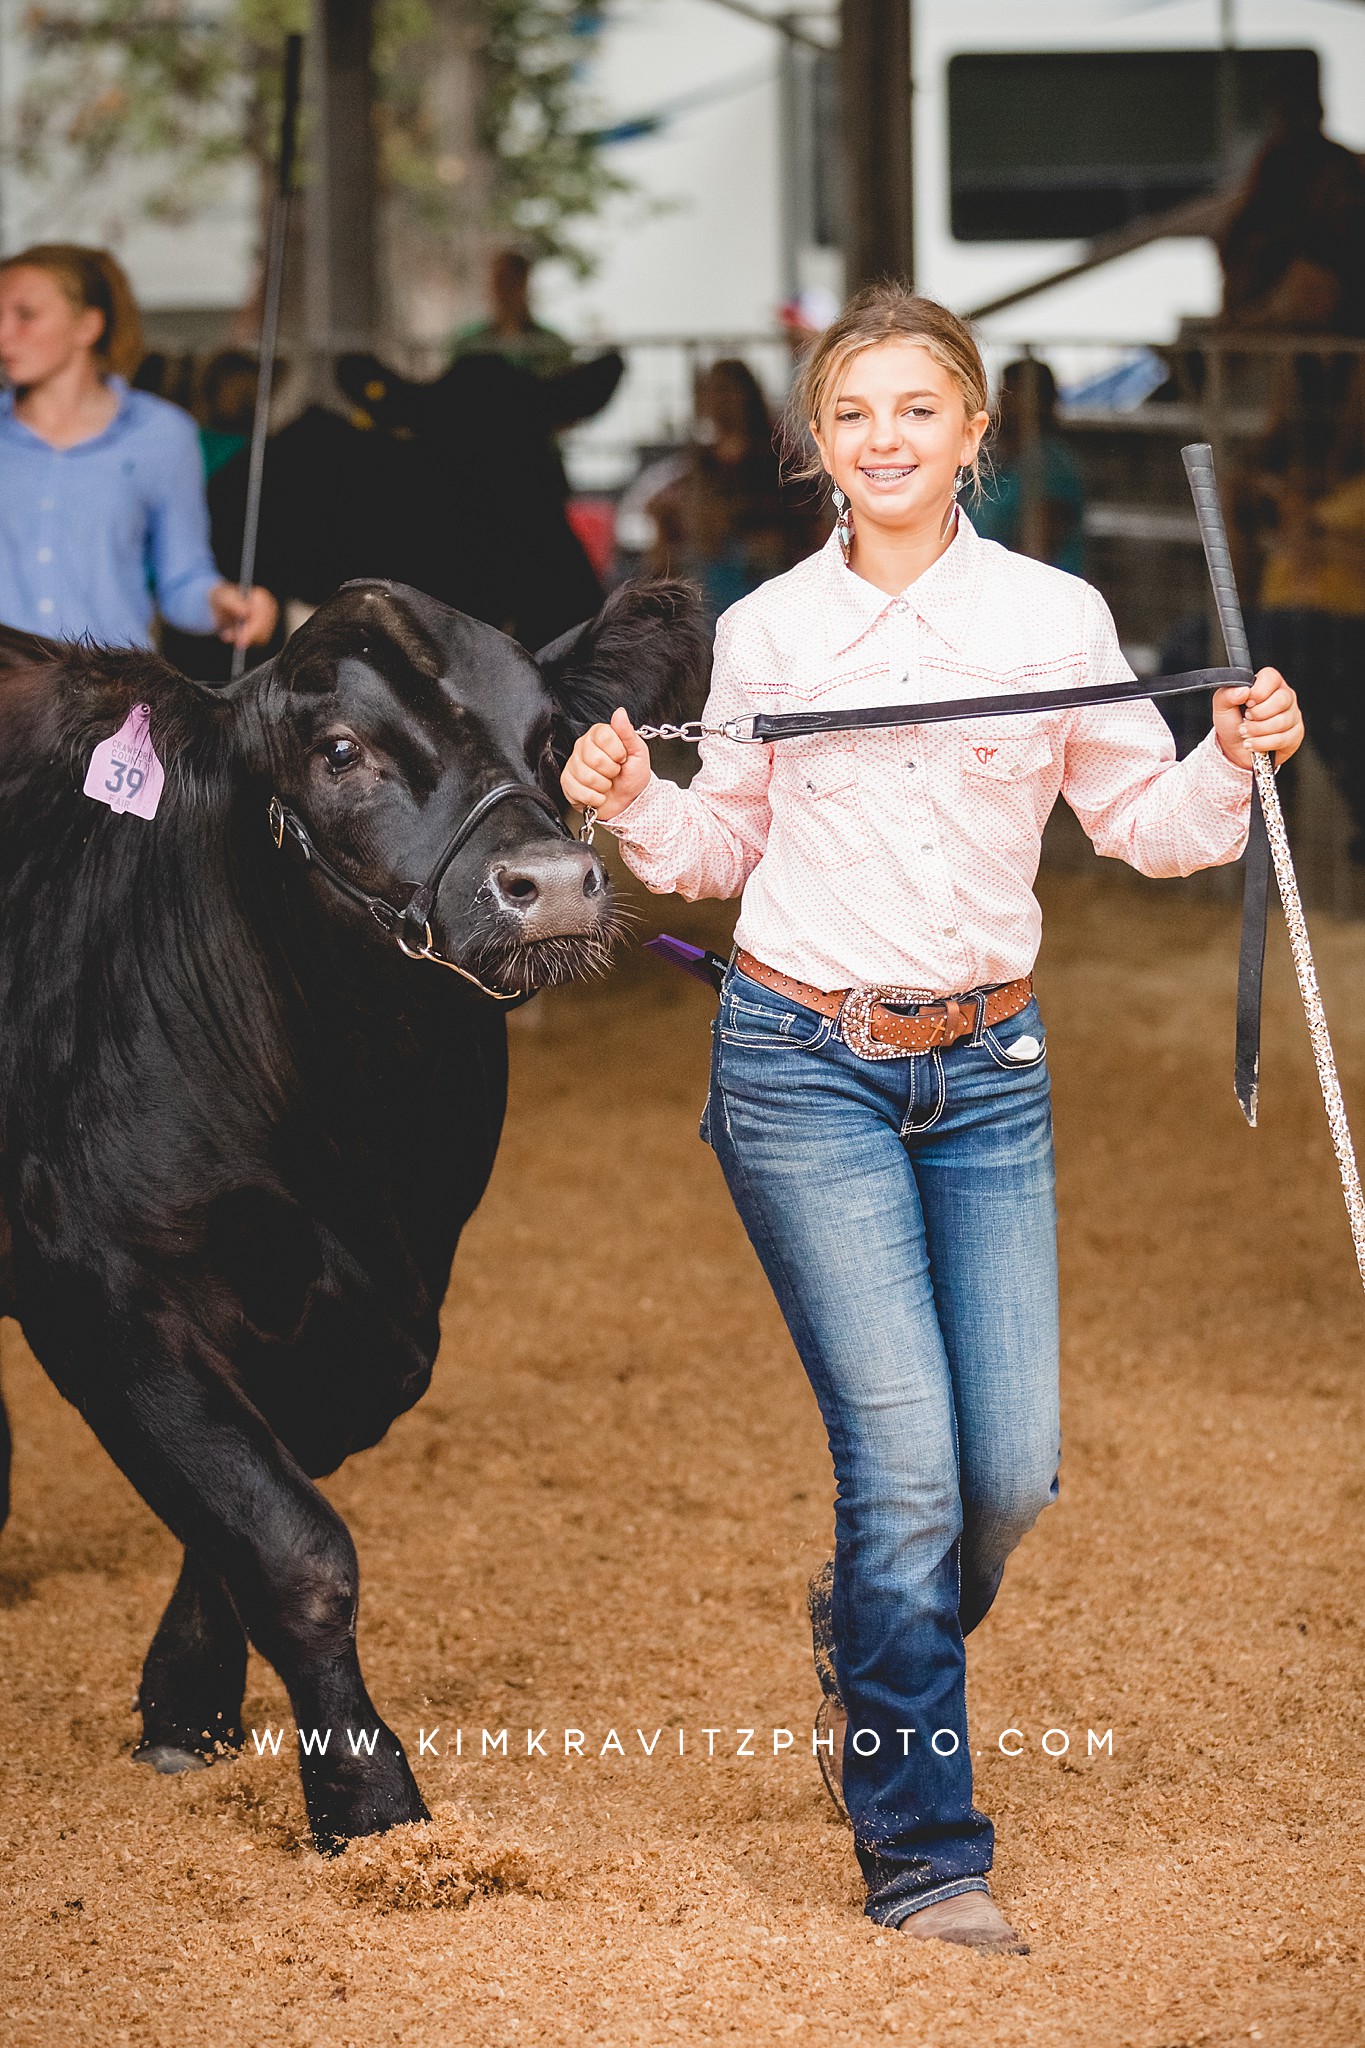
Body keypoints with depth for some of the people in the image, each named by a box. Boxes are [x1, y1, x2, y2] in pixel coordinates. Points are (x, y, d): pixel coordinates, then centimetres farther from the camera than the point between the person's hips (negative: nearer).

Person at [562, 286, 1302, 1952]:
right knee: (905, 1455, -10)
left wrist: (1234, 763, -11)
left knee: (1015, 1466, -1)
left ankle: (885, 1652, 35)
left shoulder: (1055, 616, 2)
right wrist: (632, 805, -6)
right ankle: (923, 1853, 1)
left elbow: (1144, 826, 8)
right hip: (805, 1069, -2)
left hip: (987, 1068, 2)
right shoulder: (765, 632, 3)